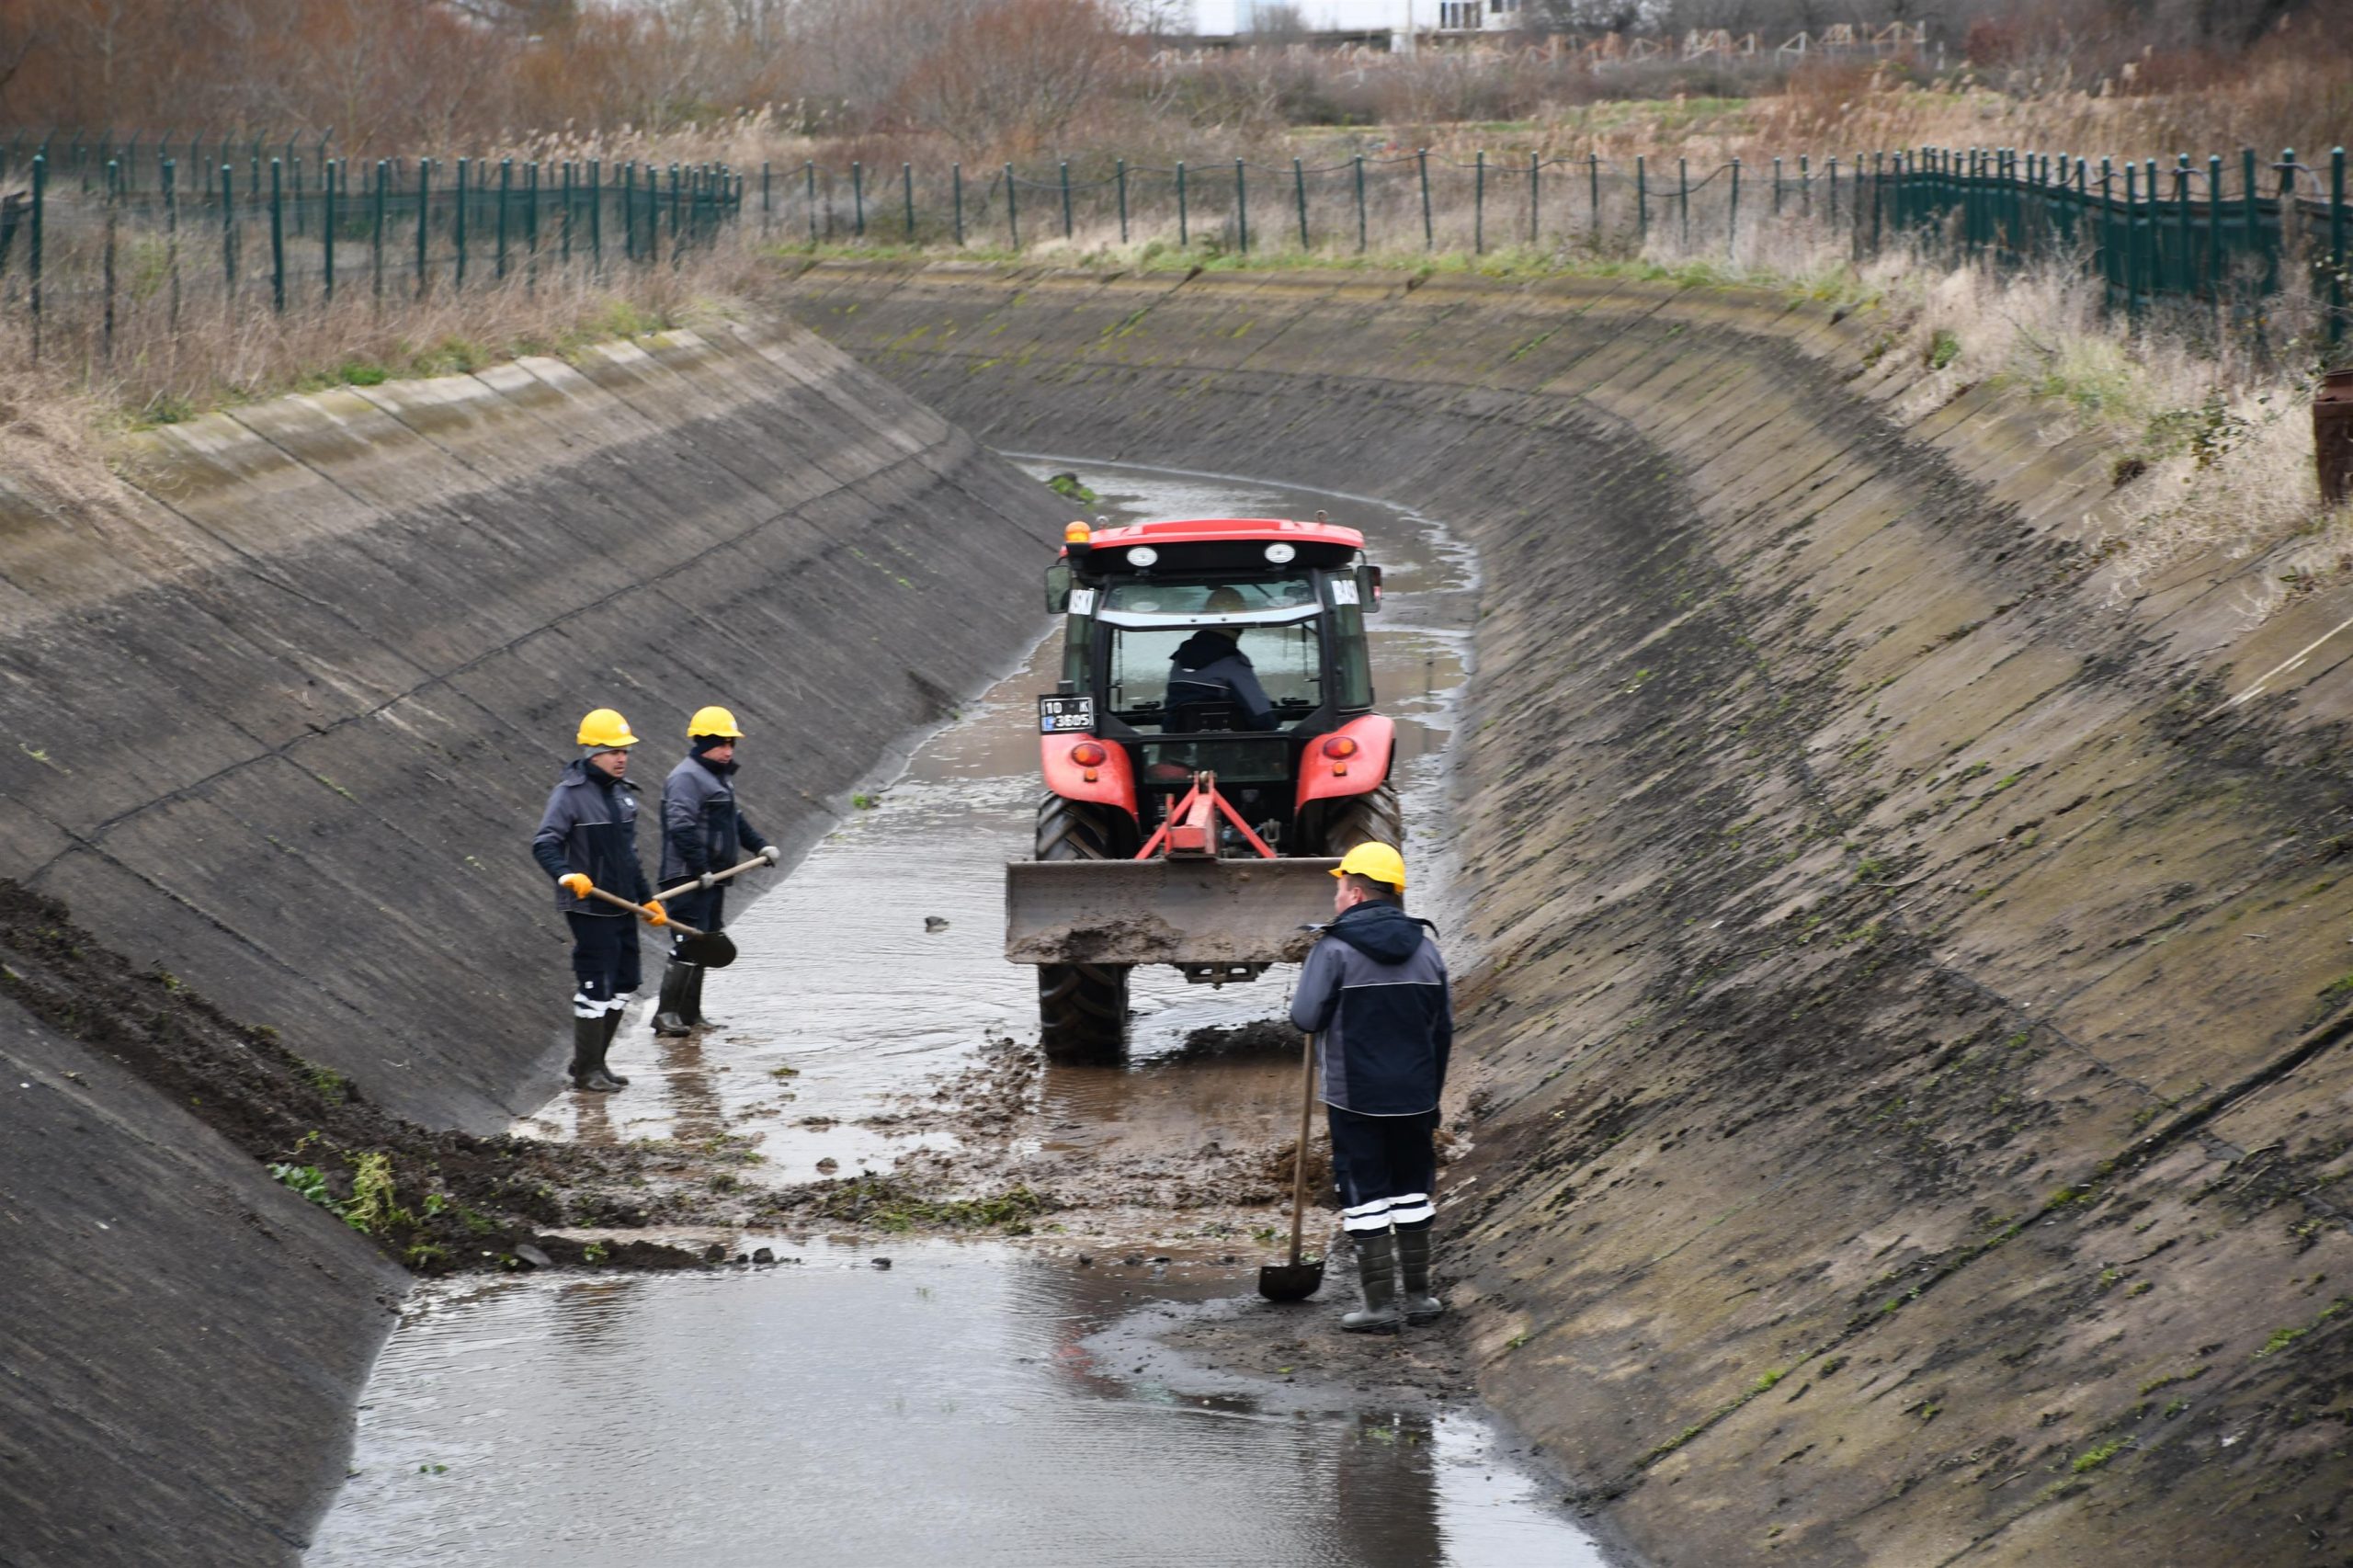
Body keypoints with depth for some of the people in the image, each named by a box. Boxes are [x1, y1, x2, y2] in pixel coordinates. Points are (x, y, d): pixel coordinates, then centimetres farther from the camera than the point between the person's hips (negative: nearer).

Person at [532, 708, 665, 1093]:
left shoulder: (623, 793, 14)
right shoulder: (570, 793, -12)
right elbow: (544, 844, -21)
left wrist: (647, 898, 25)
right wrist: (566, 875, -38)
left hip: (622, 906, 8)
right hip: (588, 908, -8)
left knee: (623, 985, 12)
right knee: (595, 986, -5)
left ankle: (591, 1061, 23)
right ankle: (587, 1070, 5)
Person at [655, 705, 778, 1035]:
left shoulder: (720, 778, 21)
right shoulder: (686, 778, -13)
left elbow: (734, 821, 33)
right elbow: (681, 827, -24)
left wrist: (759, 845, 20)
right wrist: (700, 868, -27)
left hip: (711, 877, 10)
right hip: (688, 879, -10)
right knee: (687, 946, -14)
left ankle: (690, 1013, 20)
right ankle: (666, 1014, -13)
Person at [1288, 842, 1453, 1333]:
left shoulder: (1336, 948, -11)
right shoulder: (1424, 947, 7)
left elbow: (1307, 1017, -14)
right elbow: (1444, 1028, 11)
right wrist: (1433, 1095, 20)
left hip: (1355, 1097, -5)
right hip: (1414, 1097, 5)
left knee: (1365, 1194, 1)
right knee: (1411, 1189, 16)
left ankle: (1381, 1302, 1)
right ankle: (1418, 1295, 20)